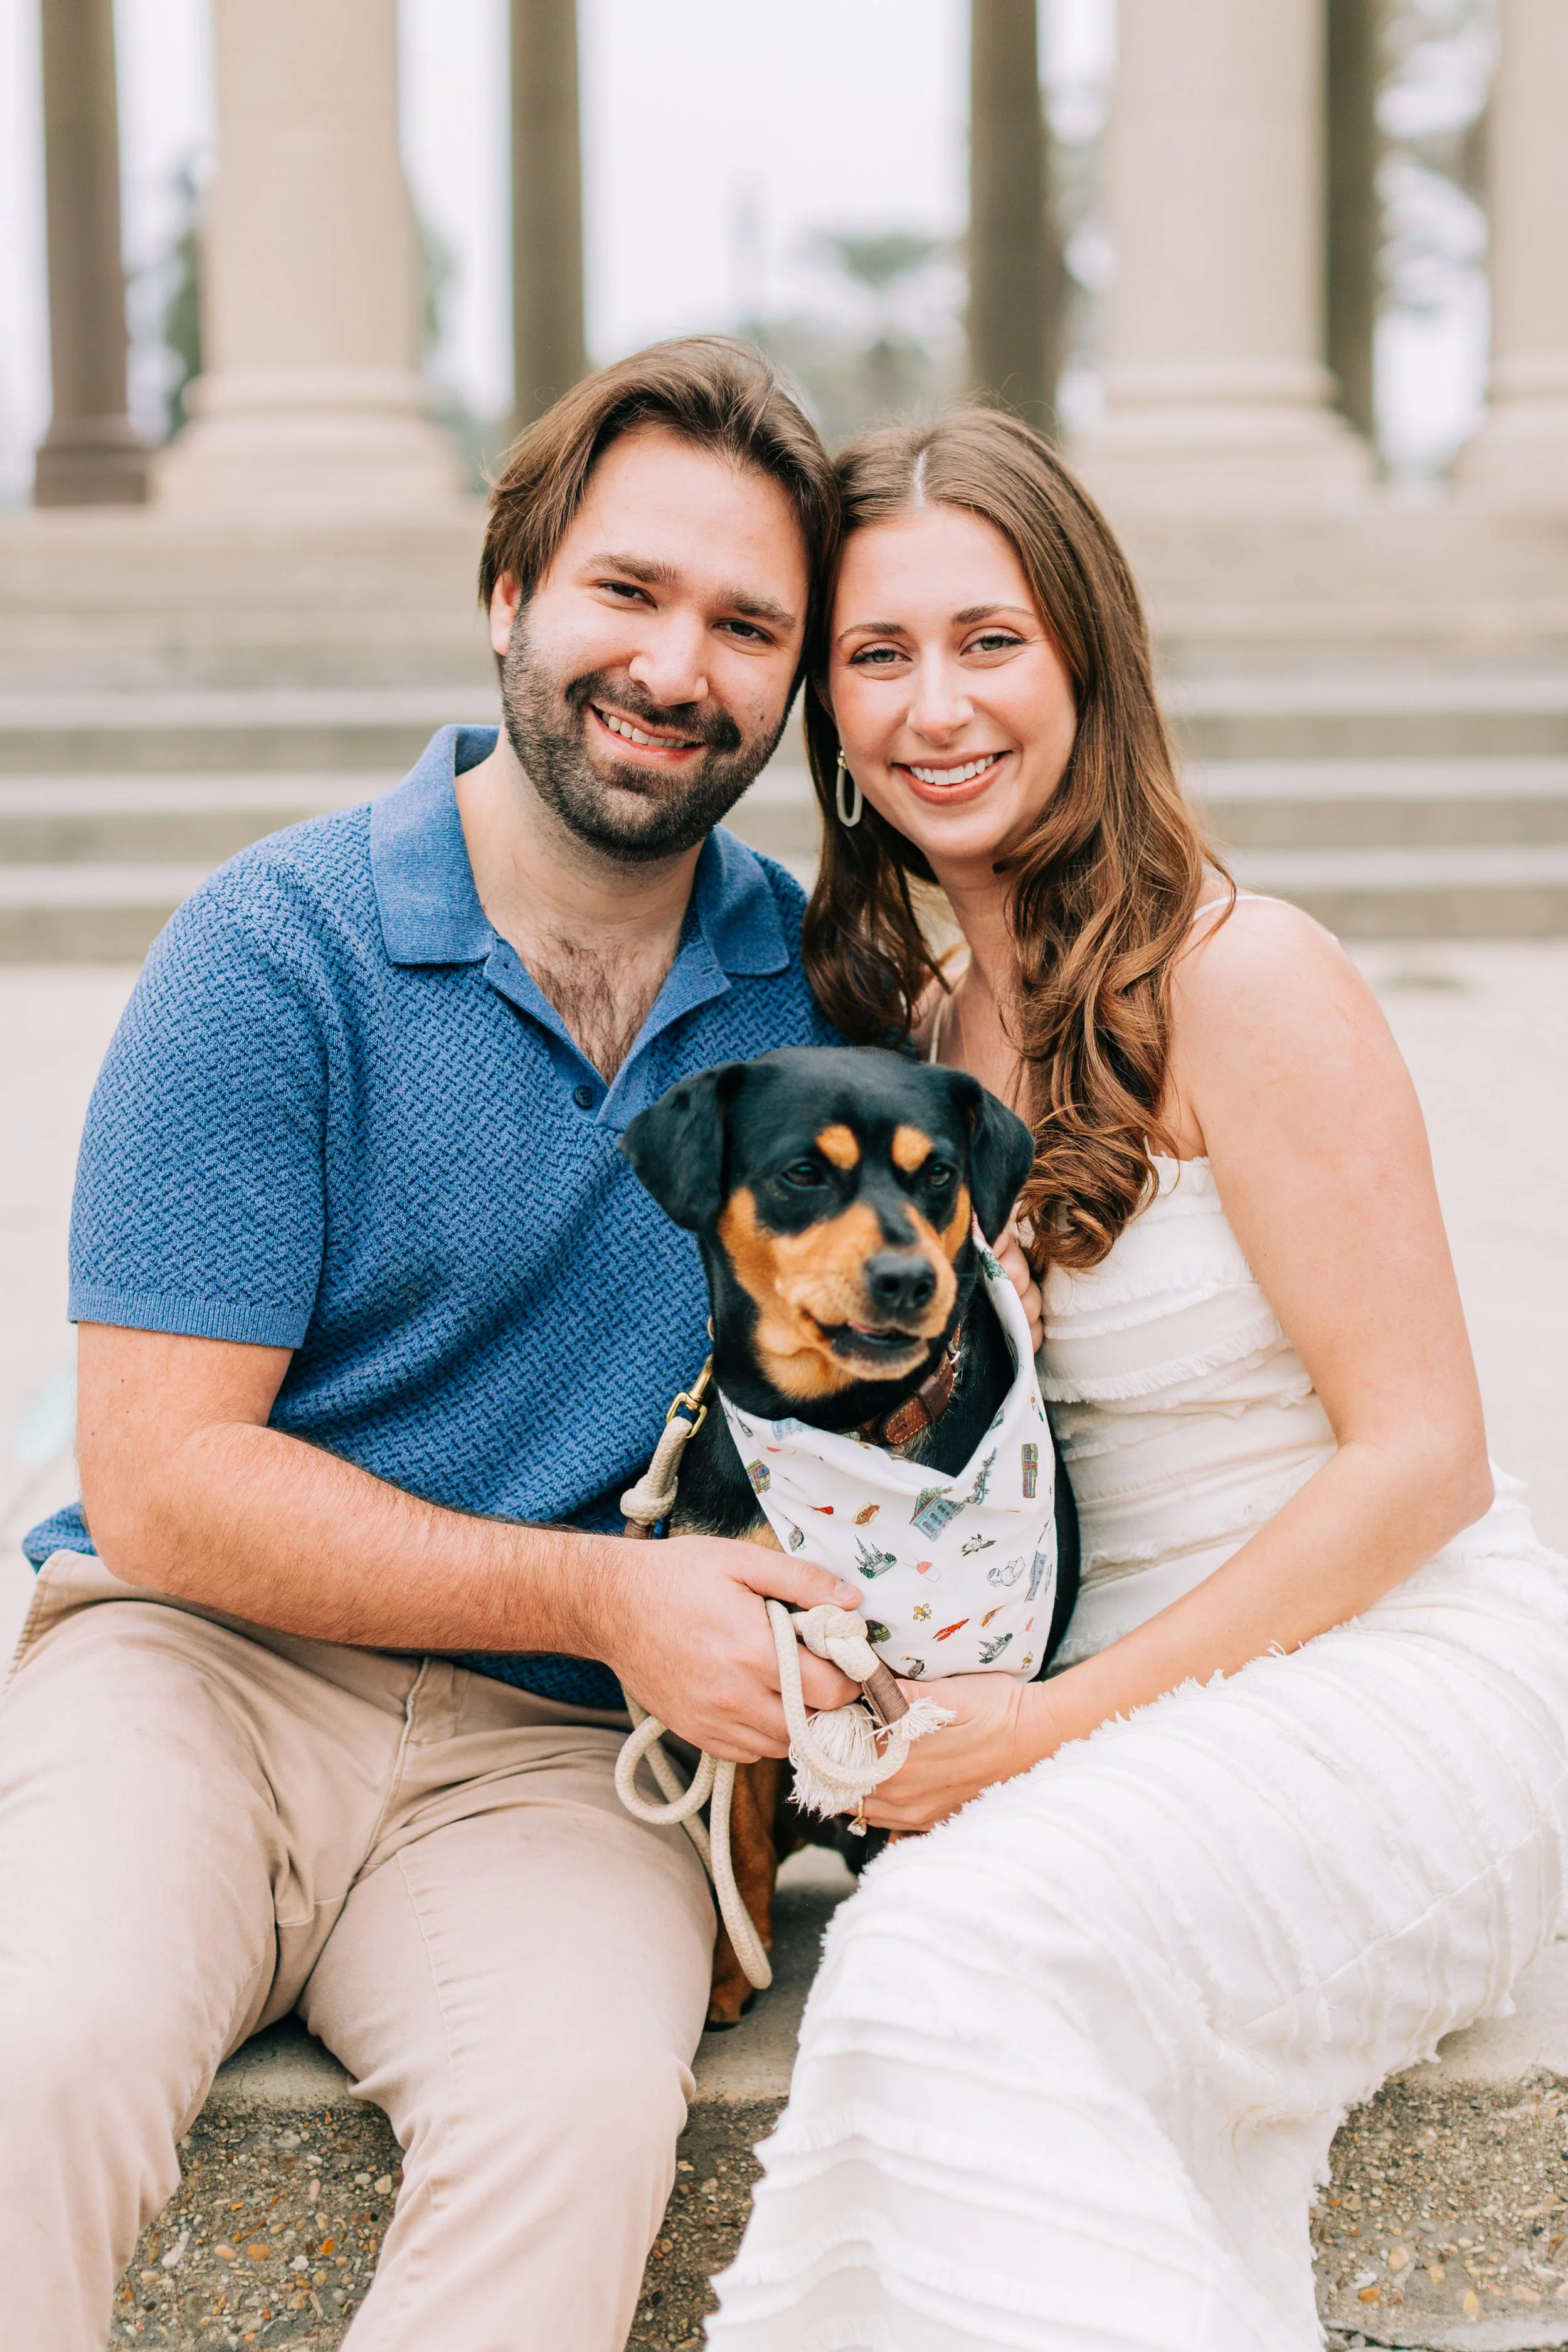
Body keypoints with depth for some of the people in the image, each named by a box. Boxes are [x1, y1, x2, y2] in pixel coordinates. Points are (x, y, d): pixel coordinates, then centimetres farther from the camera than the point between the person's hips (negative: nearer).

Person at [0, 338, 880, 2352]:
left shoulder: (817, 985, 7)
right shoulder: (277, 949, -5)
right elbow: (163, 1487, -8)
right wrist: (602, 1596, -15)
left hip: (554, 1757, 2)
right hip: (204, 1672, -2)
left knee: (588, 2108, -29)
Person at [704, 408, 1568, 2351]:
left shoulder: (1239, 975, -9)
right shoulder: (915, 1031, 11)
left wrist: (1056, 1722, -13)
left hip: (1405, 1680, -5)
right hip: (1150, 1716, 5)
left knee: (949, 1957, -32)